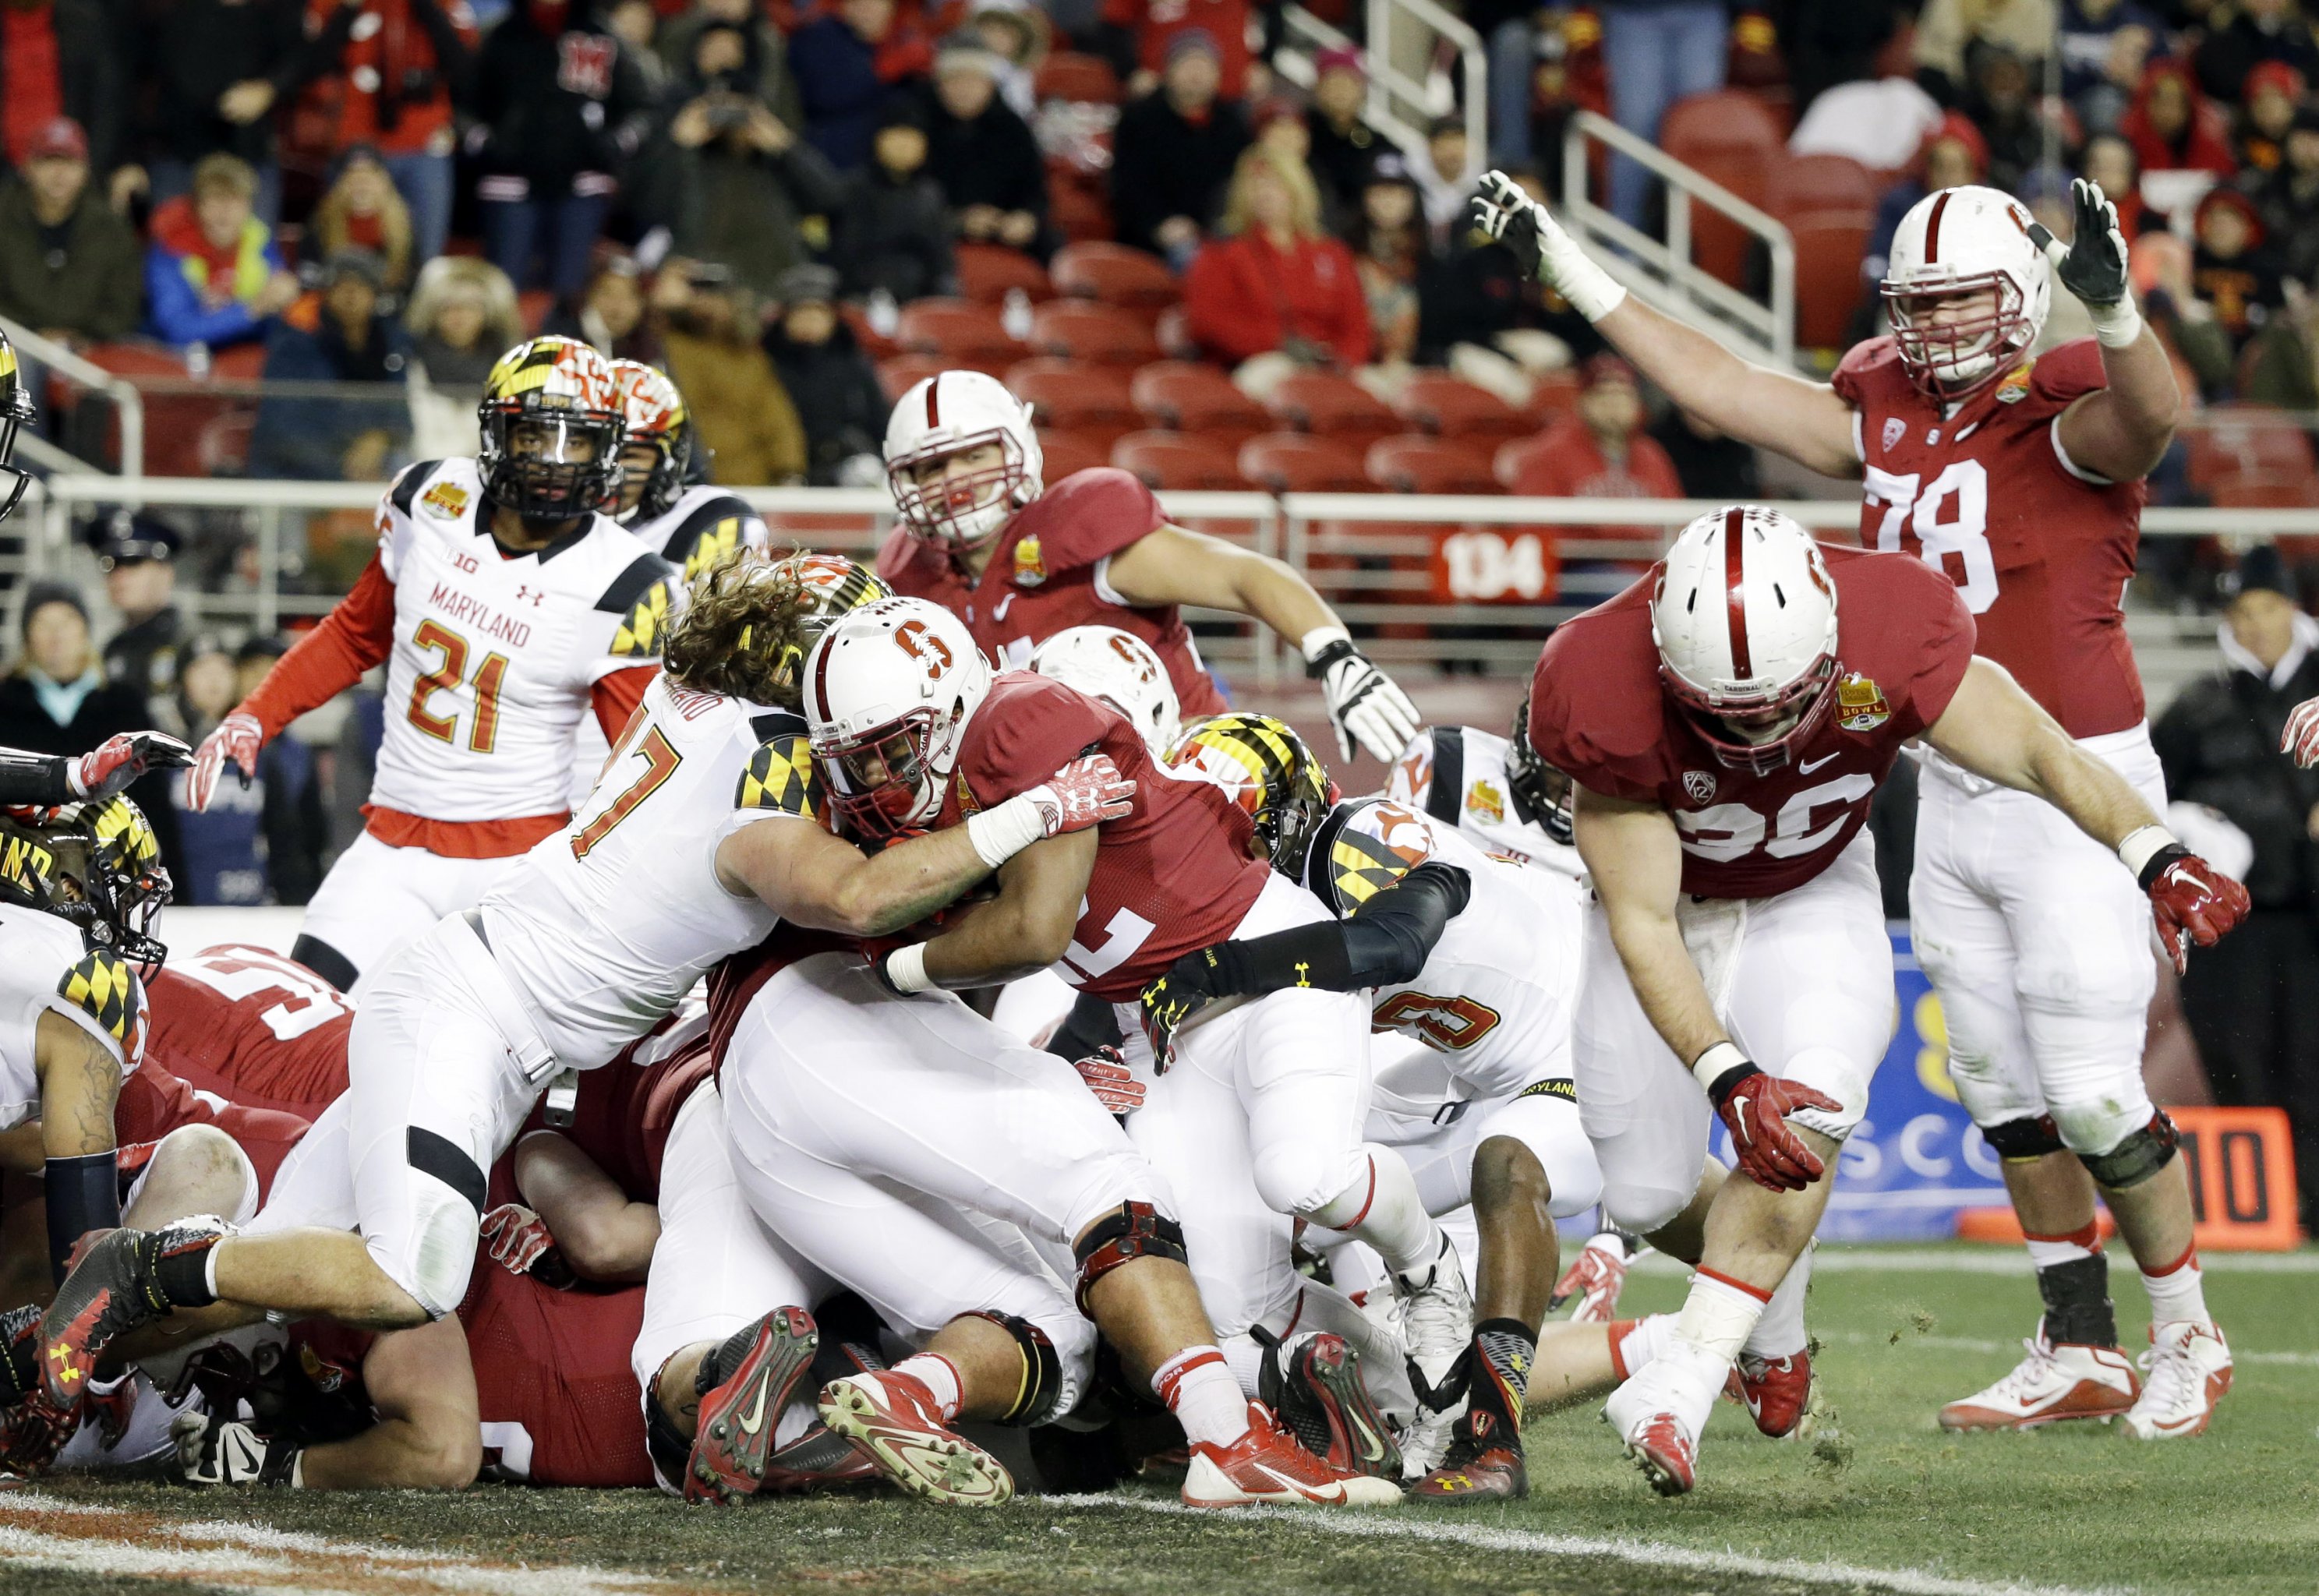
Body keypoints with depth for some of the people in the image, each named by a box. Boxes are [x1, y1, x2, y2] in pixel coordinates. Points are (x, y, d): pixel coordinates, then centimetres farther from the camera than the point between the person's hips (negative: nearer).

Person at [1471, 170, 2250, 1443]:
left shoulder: (2062, 415, -14)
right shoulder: (1890, 414, 7)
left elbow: (2148, 417, -37)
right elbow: (1722, 389, 13)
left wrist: (2111, 309, -58)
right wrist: (1563, 265, 12)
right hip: (1950, 797, 8)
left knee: (2093, 1096, -7)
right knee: (2003, 1088, 11)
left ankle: (2188, 1337, 11)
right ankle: (2077, 1351, 21)